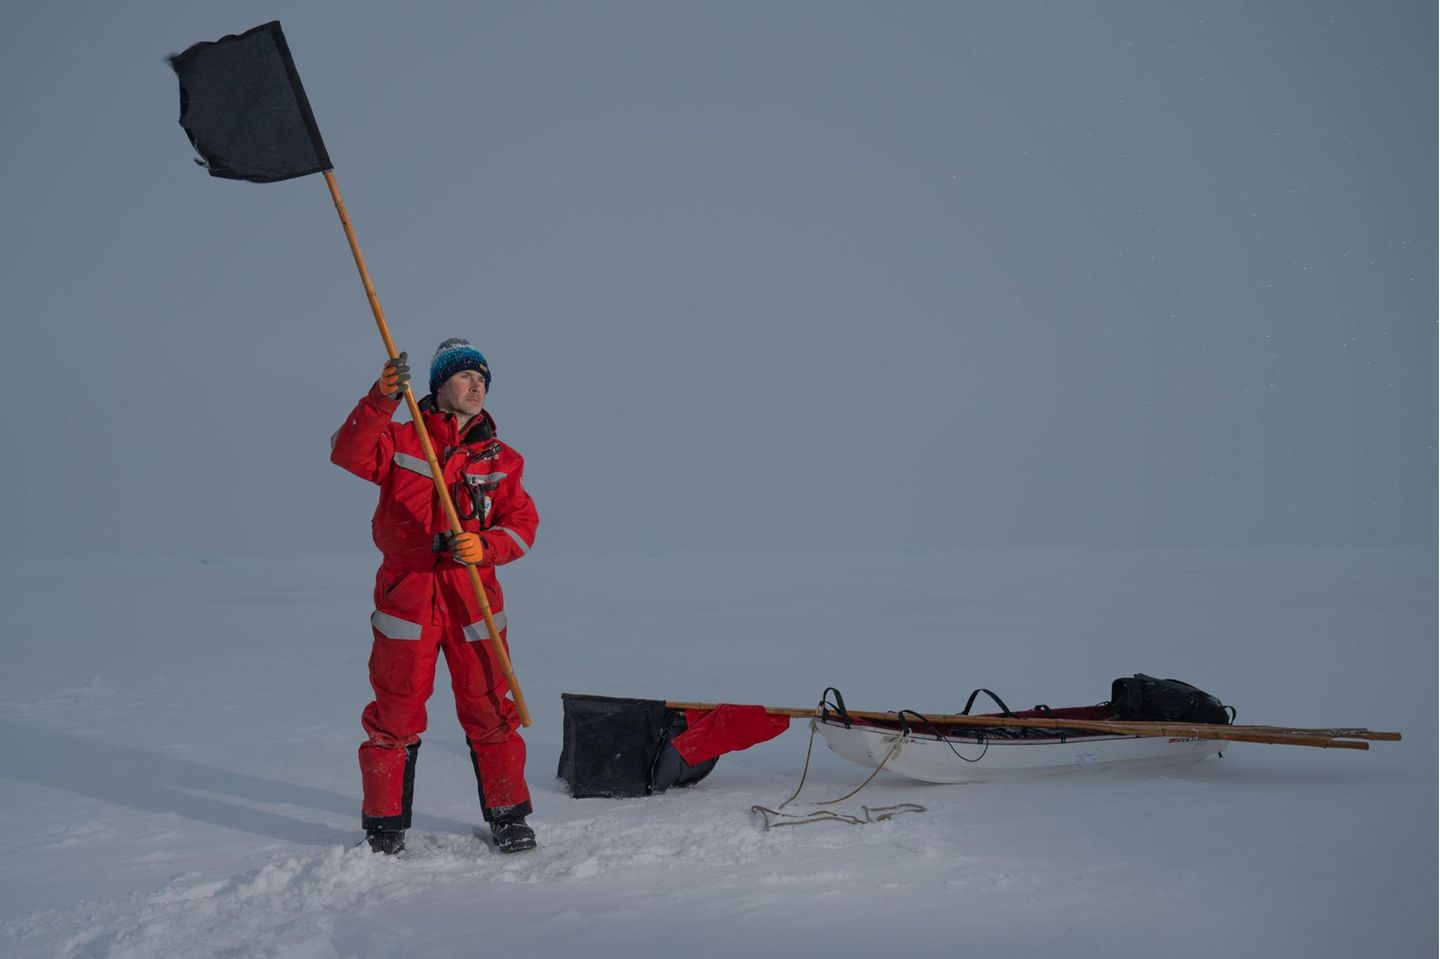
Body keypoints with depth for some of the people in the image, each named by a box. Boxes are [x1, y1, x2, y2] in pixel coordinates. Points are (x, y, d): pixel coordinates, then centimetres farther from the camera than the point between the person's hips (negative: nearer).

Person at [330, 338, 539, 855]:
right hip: (405, 594, -2)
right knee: (395, 713, 4)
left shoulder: (501, 458, 11)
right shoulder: (400, 439, 4)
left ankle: (507, 814, 18)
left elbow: (522, 524, 5)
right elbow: (349, 453, -15)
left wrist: (485, 546, -16)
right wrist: (382, 397, -28)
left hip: (474, 599, 2)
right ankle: (385, 822, 18)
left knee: (489, 710, 4)